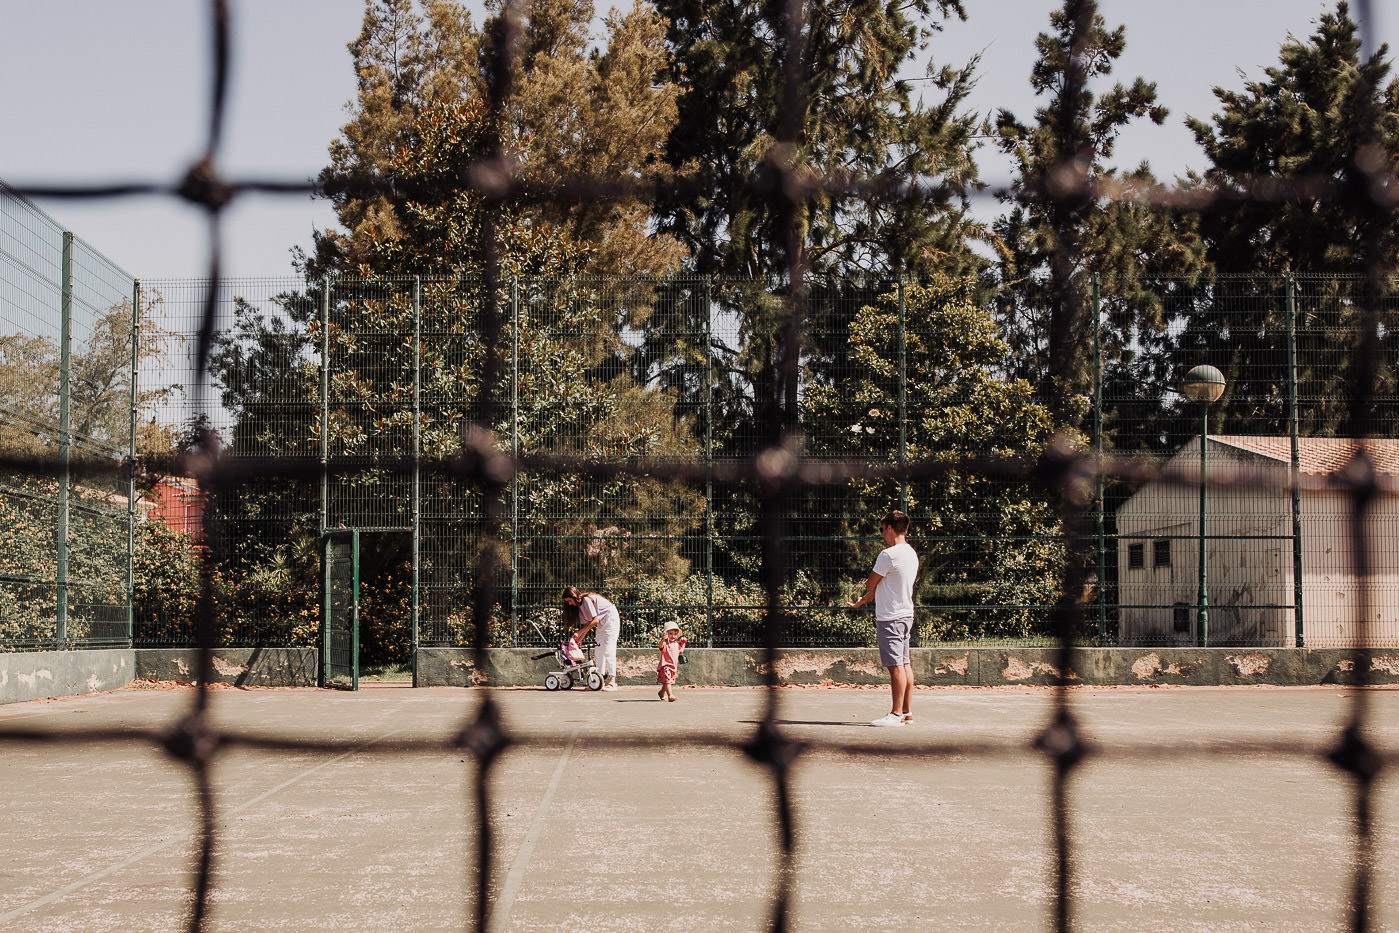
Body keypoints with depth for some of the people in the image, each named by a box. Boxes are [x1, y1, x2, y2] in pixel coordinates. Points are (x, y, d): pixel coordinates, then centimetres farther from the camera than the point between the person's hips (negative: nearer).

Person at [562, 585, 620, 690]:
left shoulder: (587, 600, -21)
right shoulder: (580, 604, 7)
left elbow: (595, 620, -22)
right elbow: (588, 624, 7)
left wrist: (580, 632, -20)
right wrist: (580, 638, -1)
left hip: (610, 620, -10)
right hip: (602, 624, 10)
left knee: (608, 650, -14)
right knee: (598, 651, 3)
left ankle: (612, 682, -16)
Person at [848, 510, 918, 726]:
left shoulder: (889, 555, -18)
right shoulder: (911, 553, 12)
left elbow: (870, 584, -8)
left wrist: (868, 584, 16)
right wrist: (862, 601, 27)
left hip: (890, 618, -9)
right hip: (905, 614, 9)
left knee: (896, 666, -7)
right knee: (904, 664, 11)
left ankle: (897, 714, -6)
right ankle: (907, 712, 15)